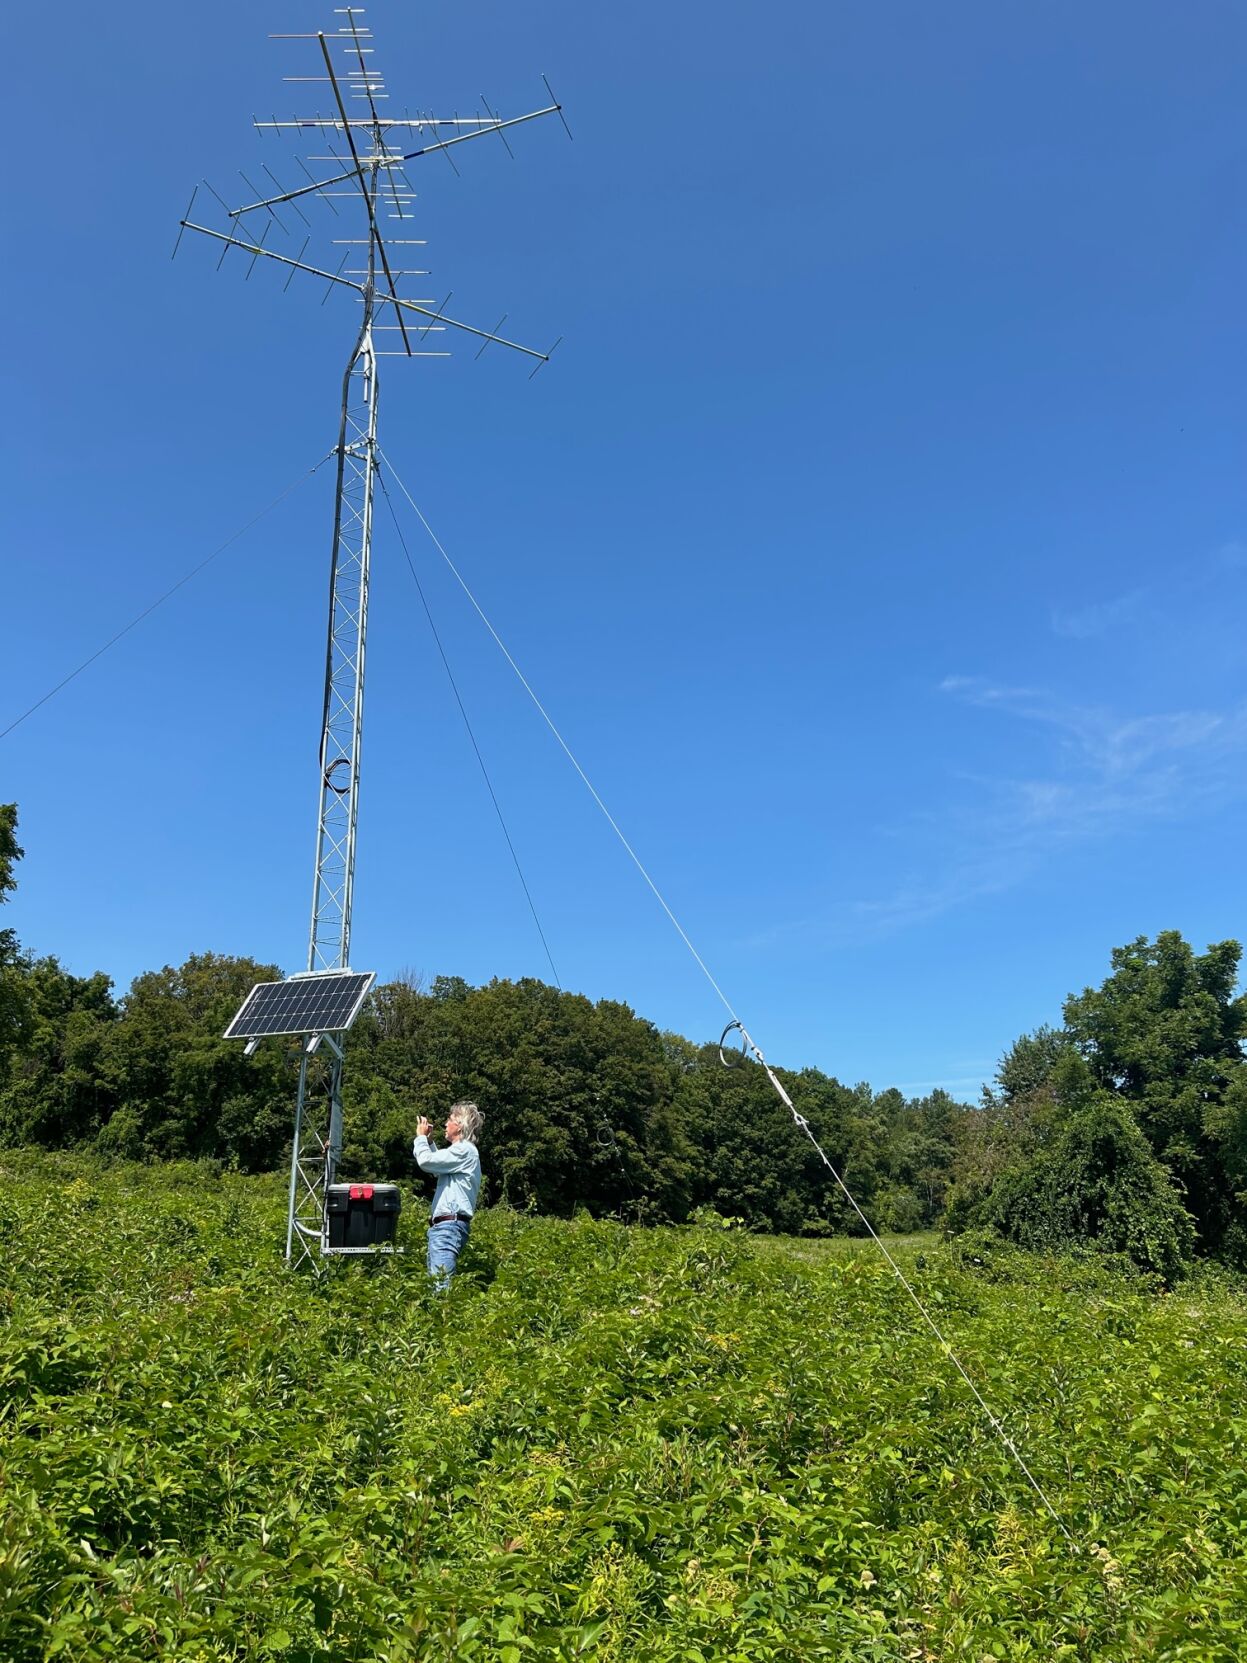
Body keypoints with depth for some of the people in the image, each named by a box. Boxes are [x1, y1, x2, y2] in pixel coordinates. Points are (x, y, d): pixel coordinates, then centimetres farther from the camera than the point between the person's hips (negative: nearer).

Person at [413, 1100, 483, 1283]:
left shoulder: (465, 1150, -11)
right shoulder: (462, 1151, 22)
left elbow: (426, 1161, -18)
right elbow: (437, 1167, 38)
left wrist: (421, 1137, 0)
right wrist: (427, 1140, 29)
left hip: (449, 1225, -11)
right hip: (443, 1225, 11)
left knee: (440, 1280, -19)